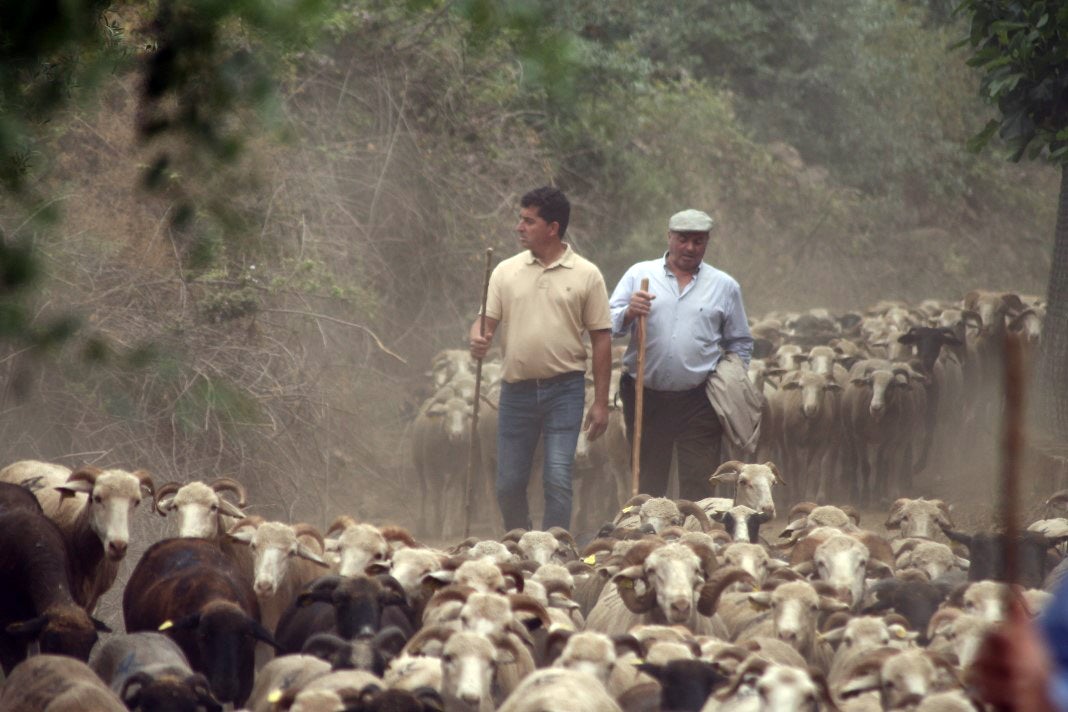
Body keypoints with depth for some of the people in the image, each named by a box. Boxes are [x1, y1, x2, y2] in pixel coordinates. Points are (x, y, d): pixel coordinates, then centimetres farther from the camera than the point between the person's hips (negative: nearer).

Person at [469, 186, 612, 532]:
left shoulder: (586, 275, 1)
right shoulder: (507, 271, 7)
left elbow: (601, 339, 2)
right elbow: (486, 321, 6)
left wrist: (601, 402, -2)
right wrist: (478, 340, -20)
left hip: (564, 389, -3)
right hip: (517, 389, 3)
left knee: (558, 479, -9)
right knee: (509, 484, 6)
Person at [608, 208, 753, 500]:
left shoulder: (725, 286, 10)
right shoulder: (639, 275, 7)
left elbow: (740, 344, 17)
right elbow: (608, 325, 0)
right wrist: (629, 313, -20)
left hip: (698, 402, 0)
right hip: (646, 398, 0)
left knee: (698, 488, -3)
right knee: (647, 487, 5)